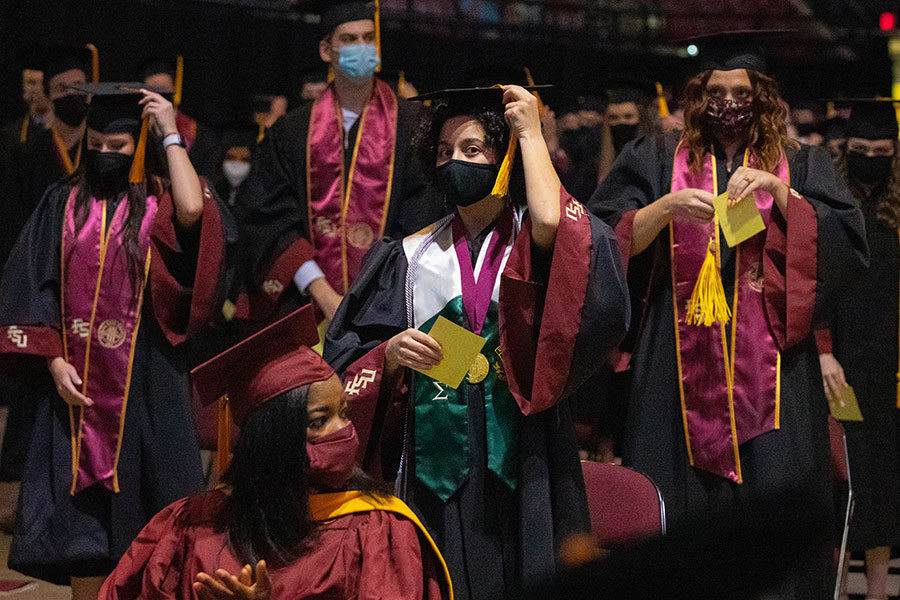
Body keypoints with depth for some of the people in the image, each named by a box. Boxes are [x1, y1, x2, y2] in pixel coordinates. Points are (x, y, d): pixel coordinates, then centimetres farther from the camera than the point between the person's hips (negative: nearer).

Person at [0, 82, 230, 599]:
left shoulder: (158, 205, 2)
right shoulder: (63, 204, 7)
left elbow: (193, 209, -23)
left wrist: (172, 134, -12)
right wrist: (53, 360, -7)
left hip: (144, 380, -1)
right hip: (76, 379, 2)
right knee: (81, 508, 3)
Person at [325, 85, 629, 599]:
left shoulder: (533, 243, 5)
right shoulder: (412, 258, 13)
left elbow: (551, 221, -21)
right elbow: (348, 360, 10)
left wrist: (531, 133, -9)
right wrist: (391, 354, -12)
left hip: (520, 457, -2)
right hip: (433, 457, 2)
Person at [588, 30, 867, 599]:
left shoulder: (800, 166, 14)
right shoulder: (658, 159, 14)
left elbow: (844, 245, 2)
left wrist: (777, 190, -8)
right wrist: (667, 207, -12)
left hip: (769, 365, 0)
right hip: (681, 364, 0)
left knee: (777, 496, -10)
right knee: (678, 506, -6)